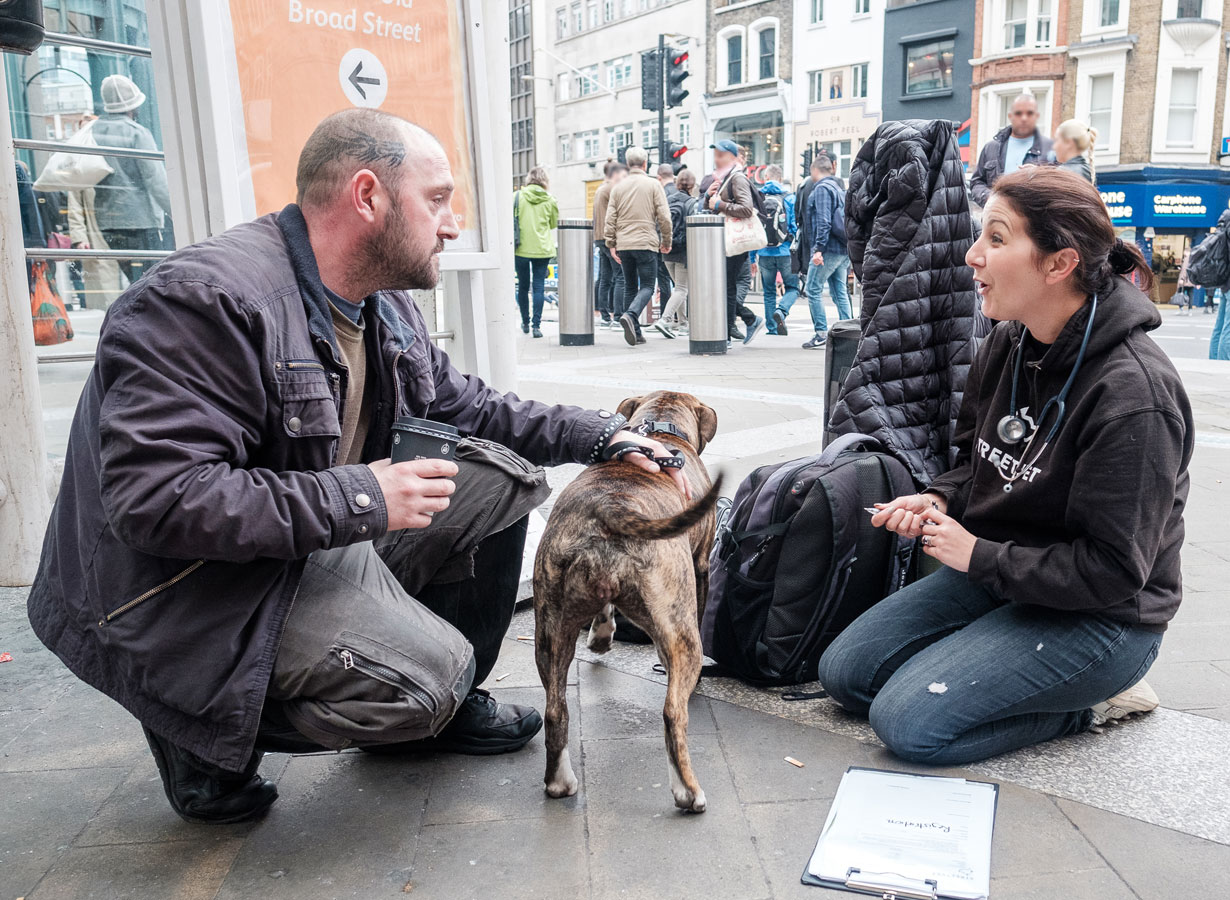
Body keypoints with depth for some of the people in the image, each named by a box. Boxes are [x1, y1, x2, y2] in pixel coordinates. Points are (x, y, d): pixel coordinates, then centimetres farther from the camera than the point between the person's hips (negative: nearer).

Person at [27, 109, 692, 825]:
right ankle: (204, 733, 1)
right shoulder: (207, 301, -25)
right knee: (427, 676, -25)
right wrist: (357, 499, -29)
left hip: (326, 541, 9)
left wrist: (605, 435, 4)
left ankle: (442, 706, 15)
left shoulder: (386, 304, 4)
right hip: (195, 586, -9)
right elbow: (151, 497, -31)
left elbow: (465, 407, 14)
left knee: (502, 477, 0)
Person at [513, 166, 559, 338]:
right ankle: (536, 325, -5)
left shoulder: (517, 196, -2)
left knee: (523, 286, 13)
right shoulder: (550, 200, -1)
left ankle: (525, 323, 24)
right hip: (542, 249, 0)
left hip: (521, 248, 0)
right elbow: (554, 224, 10)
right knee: (538, 286, 2)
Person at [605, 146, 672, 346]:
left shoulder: (618, 187, 9)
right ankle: (630, 315, -27)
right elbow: (664, 217, -4)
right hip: (646, 243, -4)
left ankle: (635, 332, 10)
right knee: (647, 286, 0)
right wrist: (666, 241, 6)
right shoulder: (653, 185, 0)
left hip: (623, 245, 4)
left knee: (630, 287, 12)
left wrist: (611, 244, 7)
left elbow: (610, 219, 4)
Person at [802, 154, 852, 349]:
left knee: (813, 290, -3)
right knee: (840, 292, 10)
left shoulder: (822, 189, -8)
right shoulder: (839, 188, 19)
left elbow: (823, 221, -18)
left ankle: (821, 333, -5)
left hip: (829, 249, -9)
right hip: (844, 249, 9)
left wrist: (818, 248, -21)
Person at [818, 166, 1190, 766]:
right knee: (843, 670, 2)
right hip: (993, 574, 8)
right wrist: (939, 500, -6)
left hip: (1098, 618, -8)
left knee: (908, 722, -18)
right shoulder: (1007, 345, -1)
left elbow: (1111, 569, -24)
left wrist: (978, 555, -18)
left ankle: (1097, 701, 2)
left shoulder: (1132, 393, -25)